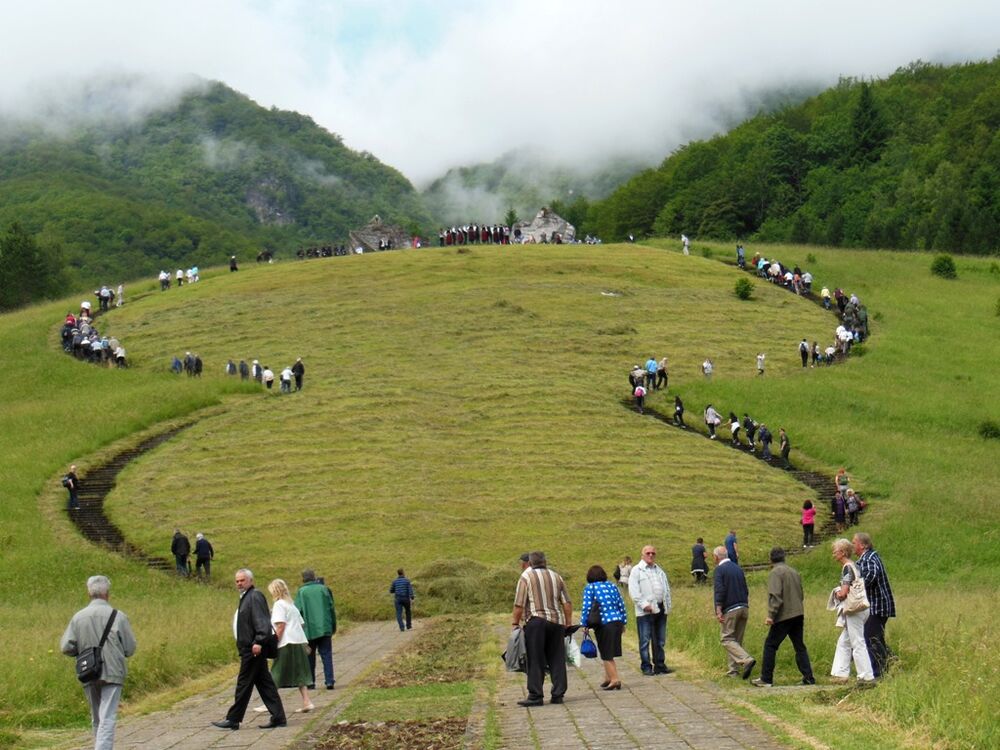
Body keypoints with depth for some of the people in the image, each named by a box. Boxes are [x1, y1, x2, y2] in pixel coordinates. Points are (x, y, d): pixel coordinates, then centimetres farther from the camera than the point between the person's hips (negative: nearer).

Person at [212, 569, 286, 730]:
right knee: (264, 683, 9)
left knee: (244, 683, -4)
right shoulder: (245, 597, 20)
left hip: (252, 649, -10)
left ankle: (233, 719, 1)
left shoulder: (255, 596, -12)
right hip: (249, 648, 10)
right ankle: (278, 717, 9)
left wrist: (258, 642, -27)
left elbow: (262, 621, -21)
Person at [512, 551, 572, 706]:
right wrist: (568, 623, 16)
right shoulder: (556, 577, 13)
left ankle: (535, 696, -4)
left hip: (535, 622, -4)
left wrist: (515, 623, -1)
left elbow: (519, 605, -7)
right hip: (557, 621, 4)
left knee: (535, 661, -1)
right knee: (557, 659, 9)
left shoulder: (526, 576, 0)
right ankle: (558, 694, 8)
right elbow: (567, 603, 10)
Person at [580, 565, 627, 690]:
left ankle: (615, 679, -5)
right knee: (609, 653, 17)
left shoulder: (590, 588, -2)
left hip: (603, 623, -5)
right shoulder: (612, 586, 12)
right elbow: (621, 605, 13)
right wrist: (623, 622, 20)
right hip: (617, 622, 5)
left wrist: (585, 625, -3)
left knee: (606, 654, 2)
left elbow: (586, 607, -8)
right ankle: (608, 677, 20)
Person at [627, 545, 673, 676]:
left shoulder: (660, 571, 19)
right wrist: (644, 604, -17)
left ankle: (660, 665, 17)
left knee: (660, 640, 10)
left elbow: (666, 589, 20)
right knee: (645, 640, -4)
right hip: (645, 611, -6)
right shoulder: (637, 571, -1)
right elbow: (633, 591, -10)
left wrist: (668, 607, 11)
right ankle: (646, 667, 0)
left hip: (661, 610, 6)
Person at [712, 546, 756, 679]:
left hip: (730, 609, -7)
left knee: (726, 639, -4)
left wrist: (718, 611, -18)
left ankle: (747, 659, -22)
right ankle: (734, 670, 12)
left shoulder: (720, 570, -7)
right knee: (737, 640, 12)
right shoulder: (738, 569, 14)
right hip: (744, 608, 7)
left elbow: (719, 591, -16)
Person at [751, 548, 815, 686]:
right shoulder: (794, 572, 16)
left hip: (784, 616, -7)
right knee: (799, 647, 12)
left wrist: (771, 615, -20)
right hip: (798, 614, 7)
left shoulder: (775, 573, -9)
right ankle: (808, 678, 8)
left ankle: (766, 679, 1)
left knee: (770, 645, 0)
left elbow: (775, 596, -20)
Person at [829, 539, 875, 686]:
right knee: (844, 642, 15)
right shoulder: (854, 566, 14)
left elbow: (844, 593, -21)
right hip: (857, 608, 10)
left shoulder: (847, 568, -15)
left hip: (854, 610, -10)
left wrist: (837, 594, 0)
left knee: (858, 644, -6)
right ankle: (841, 674, 18)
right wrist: (841, 593, 8)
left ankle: (867, 677, -4)